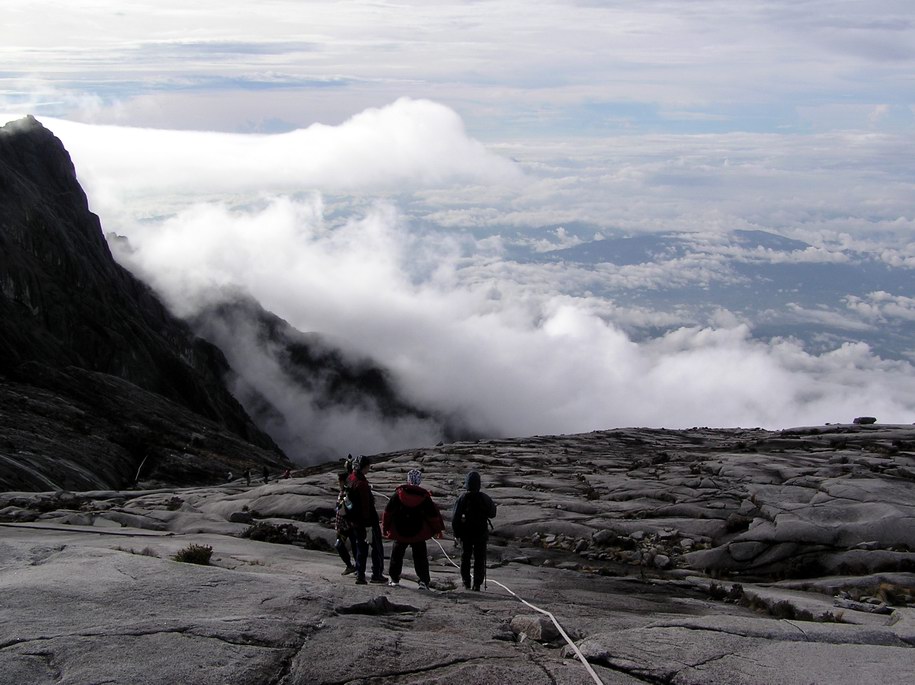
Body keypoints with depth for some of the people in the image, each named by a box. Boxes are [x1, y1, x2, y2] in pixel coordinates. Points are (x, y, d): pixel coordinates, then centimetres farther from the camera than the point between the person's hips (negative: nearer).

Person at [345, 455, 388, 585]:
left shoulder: (350, 479, 4)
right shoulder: (361, 483, -24)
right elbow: (365, 505, -25)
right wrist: (368, 524, -24)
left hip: (355, 521, 8)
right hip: (369, 519, -8)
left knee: (361, 547, 15)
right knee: (377, 547, 7)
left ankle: (360, 575, 13)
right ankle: (377, 574, 12)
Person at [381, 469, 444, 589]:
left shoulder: (399, 494, -4)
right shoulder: (424, 496, -4)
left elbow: (388, 511, 0)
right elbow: (433, 514, 0)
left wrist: (385, 527, 10)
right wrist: (438, 529, 12)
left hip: (399, 532, 0)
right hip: (418, 533, 0)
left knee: (397, 555, 16)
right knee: (420, 557, 4)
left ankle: (394, 579, 19)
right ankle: (424, 581, -6)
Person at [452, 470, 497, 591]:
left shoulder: (462, 498, -10)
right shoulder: (485, 498, -8)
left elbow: (455, 517, -9)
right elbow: (492, 514, 4)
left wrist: (456, 532, 2)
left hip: (466, 533, 0)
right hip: (481, 533, 0)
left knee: (465, 558, 13)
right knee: (479, 559, 7)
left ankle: (466, 583, 13)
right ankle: (477, 584, 0)